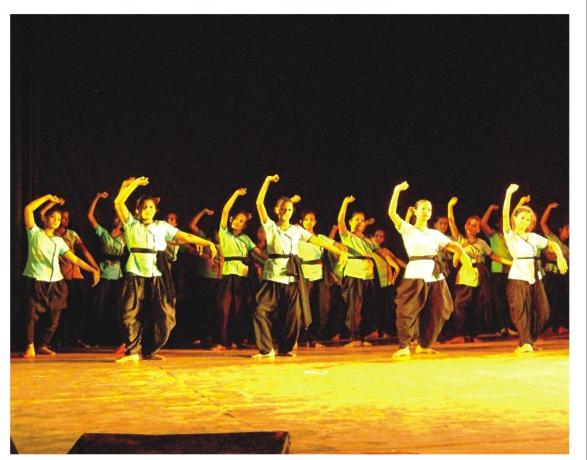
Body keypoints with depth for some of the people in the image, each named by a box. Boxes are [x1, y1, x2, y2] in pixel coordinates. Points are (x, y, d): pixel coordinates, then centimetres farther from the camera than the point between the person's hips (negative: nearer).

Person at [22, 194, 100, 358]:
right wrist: (48, 197, -3)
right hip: (35, 281, -4)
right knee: (31, 315, -6)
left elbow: (75, 259, 10)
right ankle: (30, 346, 4)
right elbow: (28, 209, -7)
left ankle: (43, 345, 19)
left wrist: (93, 270, 0)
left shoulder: (59, 241, 16)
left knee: (52, 318, 5)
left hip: (55, 283, 4)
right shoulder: (35, 233, 5)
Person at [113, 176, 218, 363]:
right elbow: (118, 202, 0)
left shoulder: (162, 226, 15)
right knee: (130, 313, -6)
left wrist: (207, 243, -1)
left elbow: (185, 237, 9)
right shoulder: (131, 223, 11)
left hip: (157, 274, 1)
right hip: (135, 273, -1)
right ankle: (133, 351, 1)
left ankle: (149, 351, 11)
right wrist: (135, 183, 1)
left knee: (163, 315, -3)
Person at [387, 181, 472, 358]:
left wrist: (463, 254, -11)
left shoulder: (435, 234, 17)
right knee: (408, 310, -10)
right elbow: (392, 213, -9)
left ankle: (424, 345, 20)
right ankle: (404, 346, -5)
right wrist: (397, 190, -16)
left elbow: (453, 245, 11)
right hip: (415, 274, -5)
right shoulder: (407, 229, 5)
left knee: (436, 312, 7)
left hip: (435, 275, 5)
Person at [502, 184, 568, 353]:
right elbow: (505, 215, -12)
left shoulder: (534, 237, 16)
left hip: (535, 277, 5)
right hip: (518, 277, -5)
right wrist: (509, 194, -20)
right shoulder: (510, 235, 2)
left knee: (543, 311, 2)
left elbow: (553, 244, 19)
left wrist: (560, 257, -2)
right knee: (520, 310, -12)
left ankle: (530, 341, 16)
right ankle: (525, 342, -13)